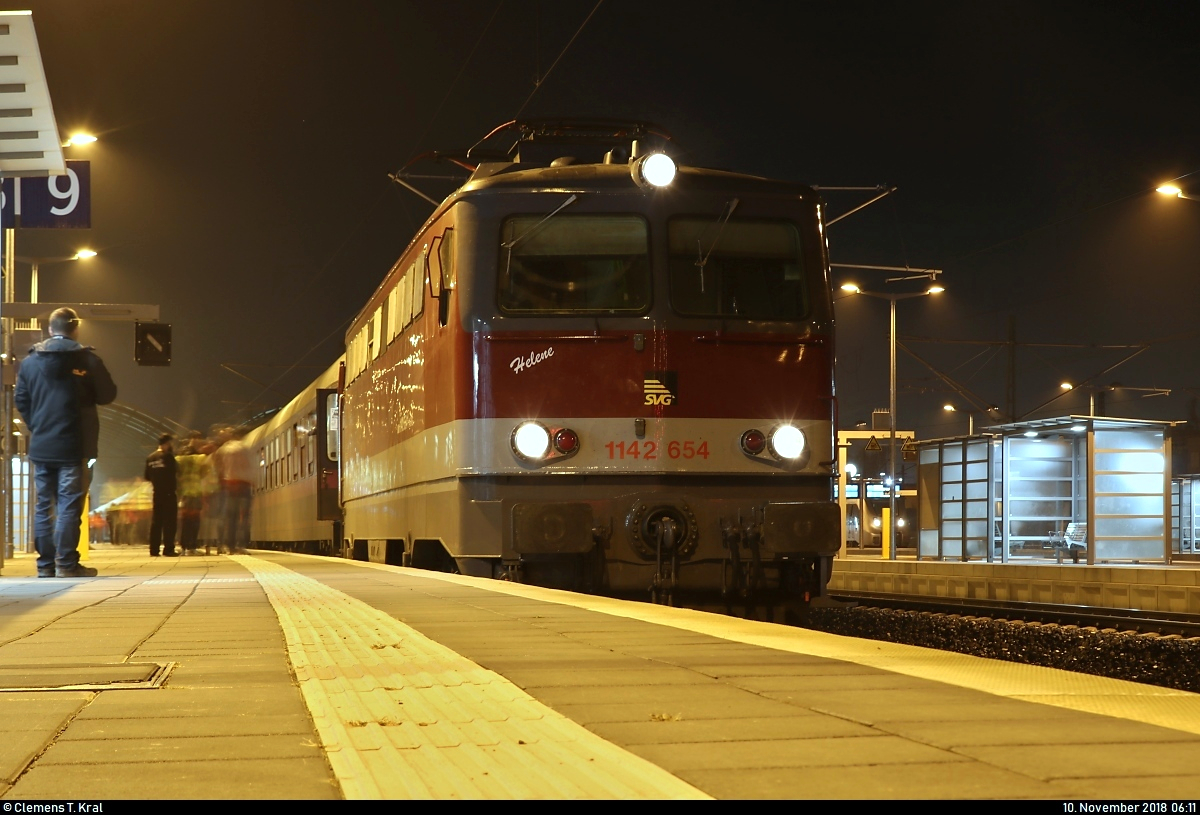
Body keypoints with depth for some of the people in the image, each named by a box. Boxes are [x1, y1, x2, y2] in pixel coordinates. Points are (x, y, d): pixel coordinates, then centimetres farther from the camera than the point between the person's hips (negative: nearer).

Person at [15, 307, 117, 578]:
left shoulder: (30, 360, 5)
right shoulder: (87, 359, -7)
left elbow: (20, 399, 7)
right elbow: (107, 394, -3)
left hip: (41, 446, 4)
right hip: (74, 446, -4)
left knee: (44, 505, 9)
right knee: (69, 505, -3)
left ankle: (45, 563, 9)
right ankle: (66, 563, -7)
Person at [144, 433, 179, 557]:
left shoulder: (150, 458, 6)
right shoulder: (168, 456, -11)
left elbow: (147, 477, 9)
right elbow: (176, 473, -12)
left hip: (157, 493, 6)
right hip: (169, 493, -6)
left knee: (156, 522, 9)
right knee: (169, 522, -3)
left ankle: (154, 550, 7)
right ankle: (168, 549, -8)